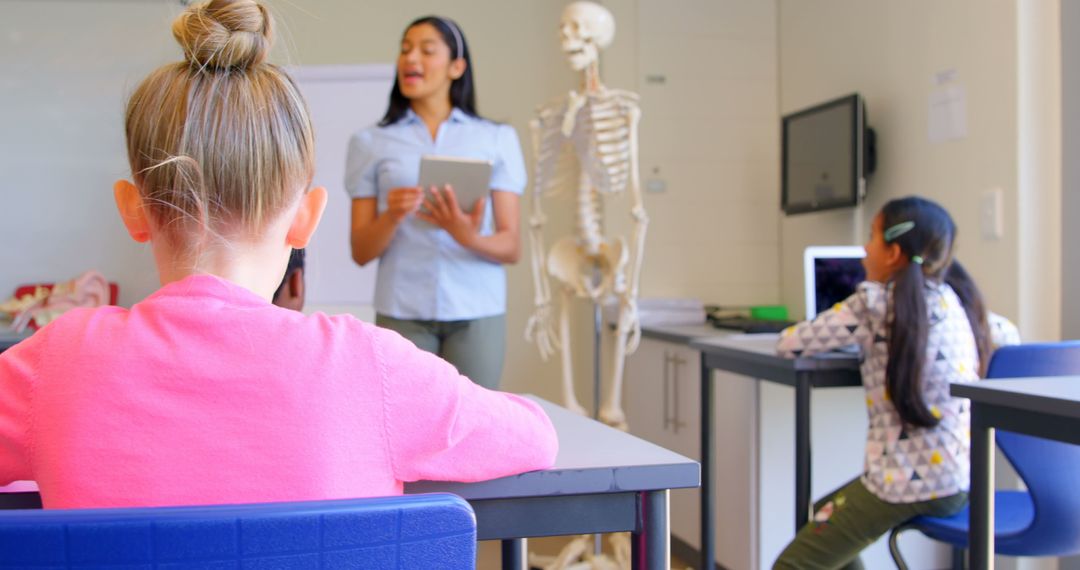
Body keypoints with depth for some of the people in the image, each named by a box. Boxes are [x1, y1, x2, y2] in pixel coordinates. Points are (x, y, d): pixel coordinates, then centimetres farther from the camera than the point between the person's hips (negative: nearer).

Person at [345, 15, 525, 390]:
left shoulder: (497, 138, 6)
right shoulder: (370, 142, 8)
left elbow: (511, 247, 3)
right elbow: (361, 252, 4)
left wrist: (470, 238, -18)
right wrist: (392, 217, -16)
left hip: (476, 312, 0)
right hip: (402, 313, 0)